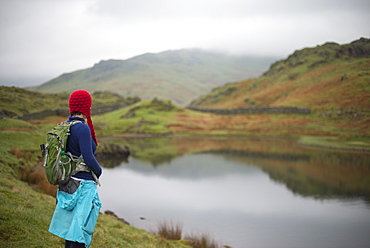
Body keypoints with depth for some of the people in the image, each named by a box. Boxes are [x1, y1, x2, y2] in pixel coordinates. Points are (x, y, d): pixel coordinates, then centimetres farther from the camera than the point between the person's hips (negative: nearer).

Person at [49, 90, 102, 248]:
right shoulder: (82, 128, -19)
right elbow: (88, 158, -20)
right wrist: (99, 171, -4)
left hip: (68, 185, 9)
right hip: (83, 186, -9)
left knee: (71, 228, 20)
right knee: (79, 234, -2)